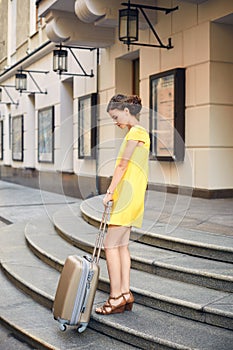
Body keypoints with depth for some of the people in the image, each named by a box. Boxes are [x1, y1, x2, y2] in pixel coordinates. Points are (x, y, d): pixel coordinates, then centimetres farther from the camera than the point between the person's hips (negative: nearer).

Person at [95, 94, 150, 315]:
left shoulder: (136, 132, -11)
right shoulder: (135, 133, 20)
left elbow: (122, 165, -16)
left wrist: (109, 192, -14)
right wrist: (114, 193, 15)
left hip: (128, 195, -10)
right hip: (126, 196, 10)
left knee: (111, 245, -8)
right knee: (121, 245, 10)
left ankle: (116, 298, -3)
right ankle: (125, 293, 14)